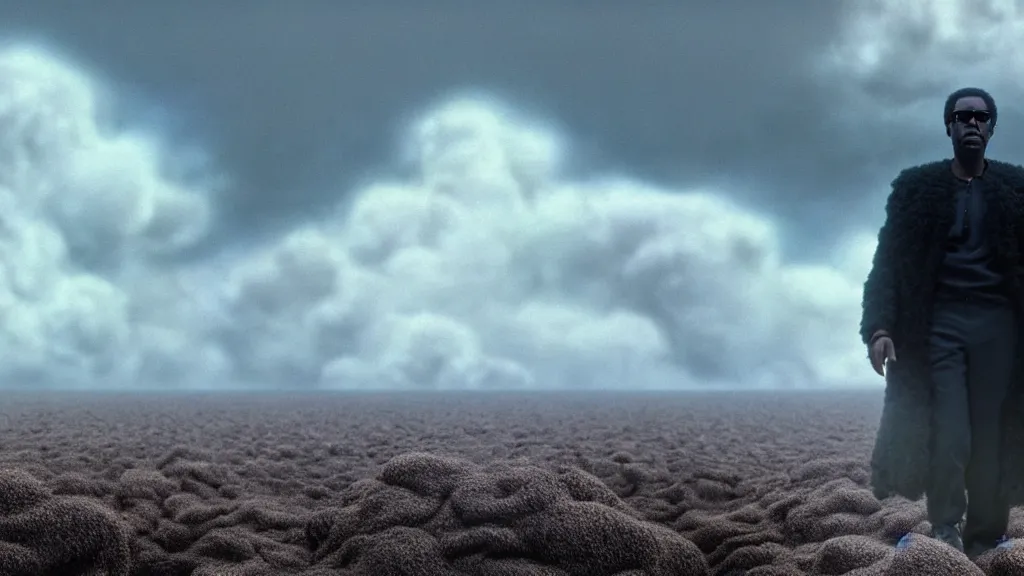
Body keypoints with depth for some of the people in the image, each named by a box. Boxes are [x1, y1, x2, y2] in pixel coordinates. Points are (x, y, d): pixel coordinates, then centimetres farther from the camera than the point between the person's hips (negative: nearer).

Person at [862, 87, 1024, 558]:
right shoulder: (916, 187, 9)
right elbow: (888, 262, 4)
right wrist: (879, 326, -8)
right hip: (939, 322, -1)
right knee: (950, 436, -13)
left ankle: (986, 545, -2)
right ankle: (946, 537, -8)